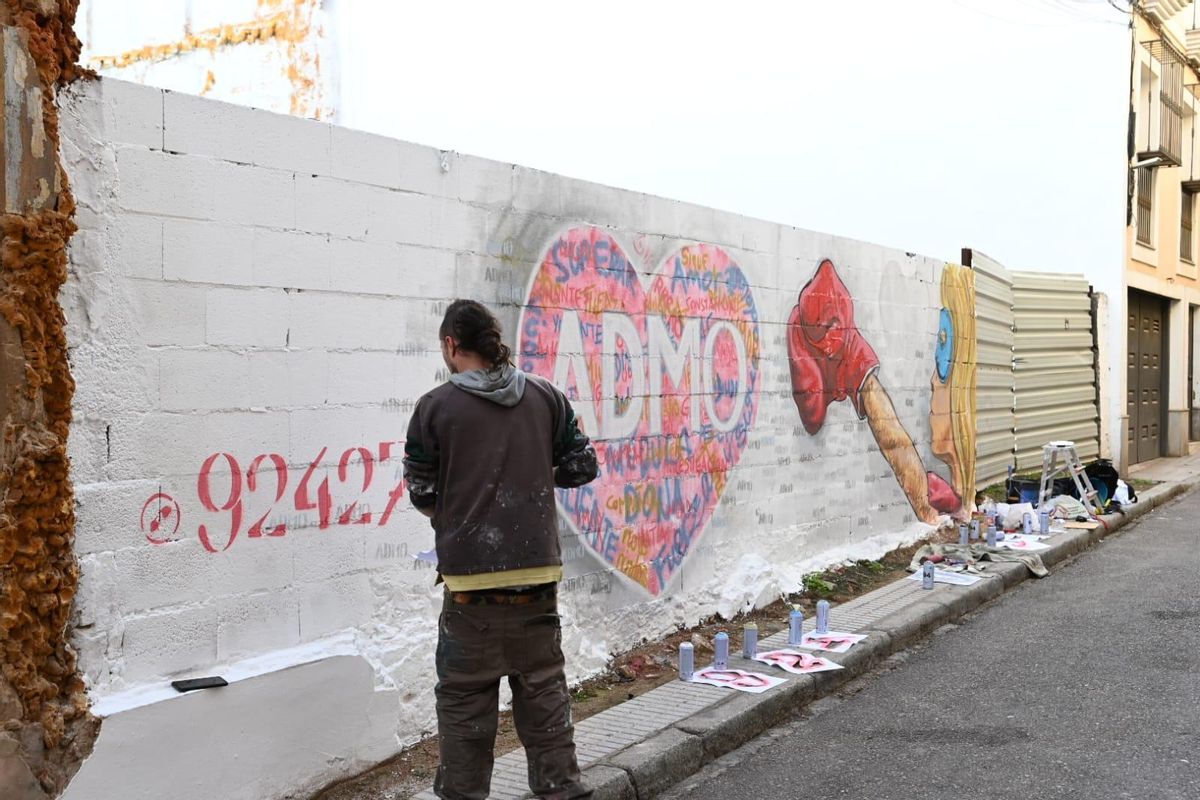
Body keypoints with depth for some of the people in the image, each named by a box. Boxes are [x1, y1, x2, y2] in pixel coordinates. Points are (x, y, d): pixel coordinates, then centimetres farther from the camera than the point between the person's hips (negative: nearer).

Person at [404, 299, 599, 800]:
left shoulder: (435, 407, -7)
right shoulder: (545, 397, 2)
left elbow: (422, 493, -1)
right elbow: (582, 467, 7)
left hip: (471, 574, -3)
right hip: (538, 571, 3)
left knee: (465, 695, 9)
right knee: (543, 685, 15)